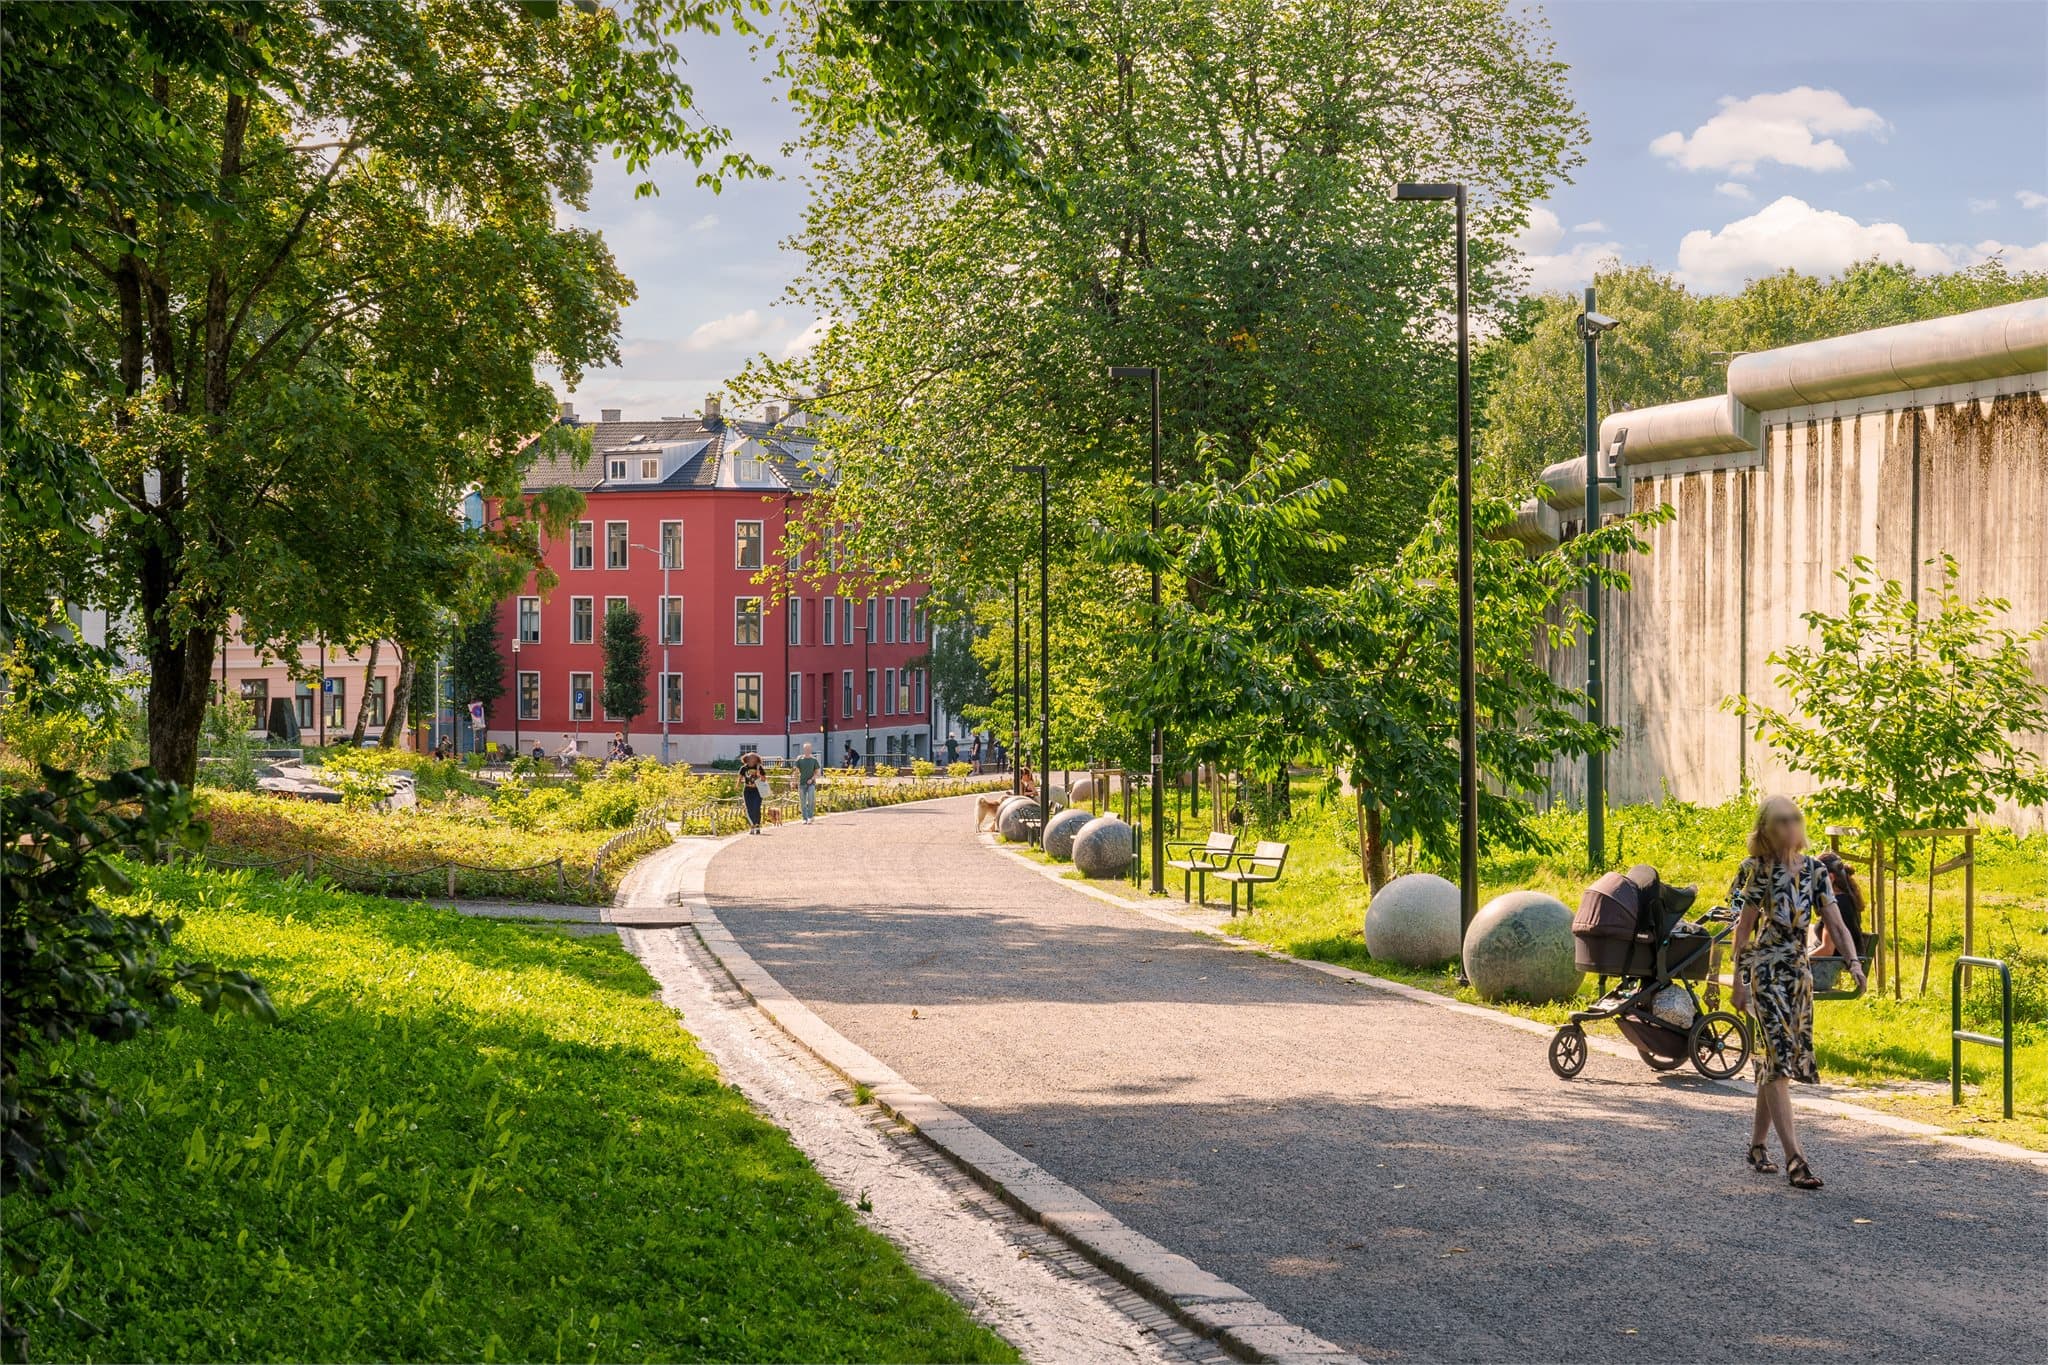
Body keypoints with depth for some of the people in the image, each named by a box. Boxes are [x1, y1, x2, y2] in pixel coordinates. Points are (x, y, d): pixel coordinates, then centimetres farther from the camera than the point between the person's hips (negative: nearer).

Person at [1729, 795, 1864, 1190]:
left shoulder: (1814, 870, 7)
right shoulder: (1758, 869, -5)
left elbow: (1835, 922, 2)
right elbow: (1743, 929, -4)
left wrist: (1852, 961, -15)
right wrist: (1739, 982, -7)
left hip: (1799, 971, 6)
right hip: (1764, 969, -6)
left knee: (1776, 1061, 11)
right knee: (1777, 1057, -13)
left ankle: (1757, 1145, 23)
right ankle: (1794, 1157, -18)